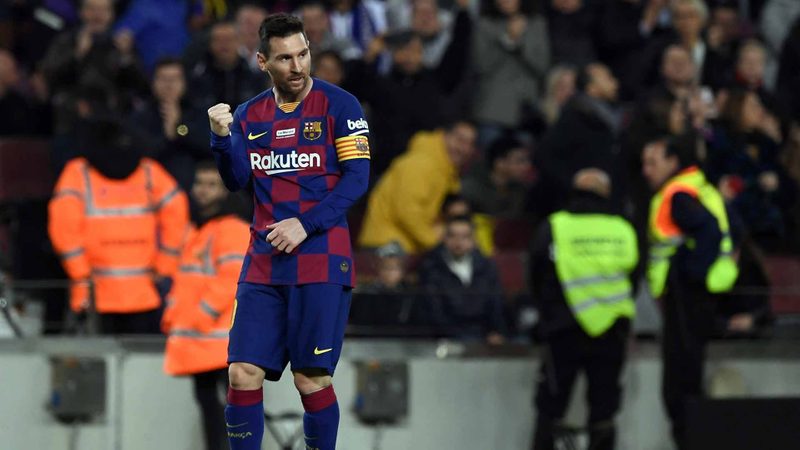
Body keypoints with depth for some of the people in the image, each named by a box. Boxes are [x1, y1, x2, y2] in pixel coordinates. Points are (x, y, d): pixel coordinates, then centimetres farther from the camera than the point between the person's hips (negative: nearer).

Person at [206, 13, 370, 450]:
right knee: (243, 373, -3)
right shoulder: (250, 114, 12)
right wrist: (222, 136, -12)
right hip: (263, 262, 4)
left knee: (311, 377, -4)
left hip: (321, 259, -4)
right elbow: (236, 181, 6)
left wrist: (305, 225, -15)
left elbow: (357, 177, -7)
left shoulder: (339, 105, -2)